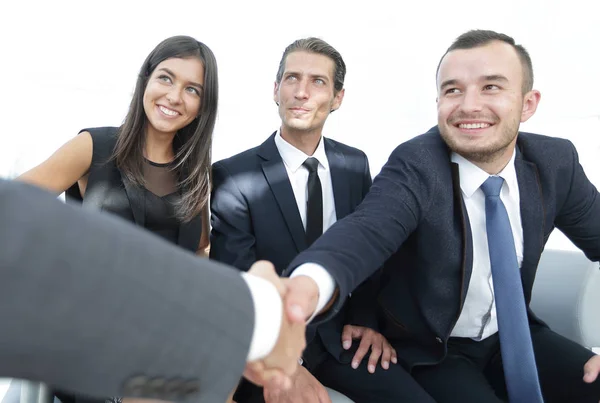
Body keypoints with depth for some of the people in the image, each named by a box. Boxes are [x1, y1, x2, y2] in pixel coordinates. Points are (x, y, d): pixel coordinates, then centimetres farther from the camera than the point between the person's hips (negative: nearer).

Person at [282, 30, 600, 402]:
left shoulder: (555, 162, -8)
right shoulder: (416, 166, -22)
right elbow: (367, 229, -40)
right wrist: (309, 283, -63)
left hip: (514, 335, 5)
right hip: (433, 352, -4)